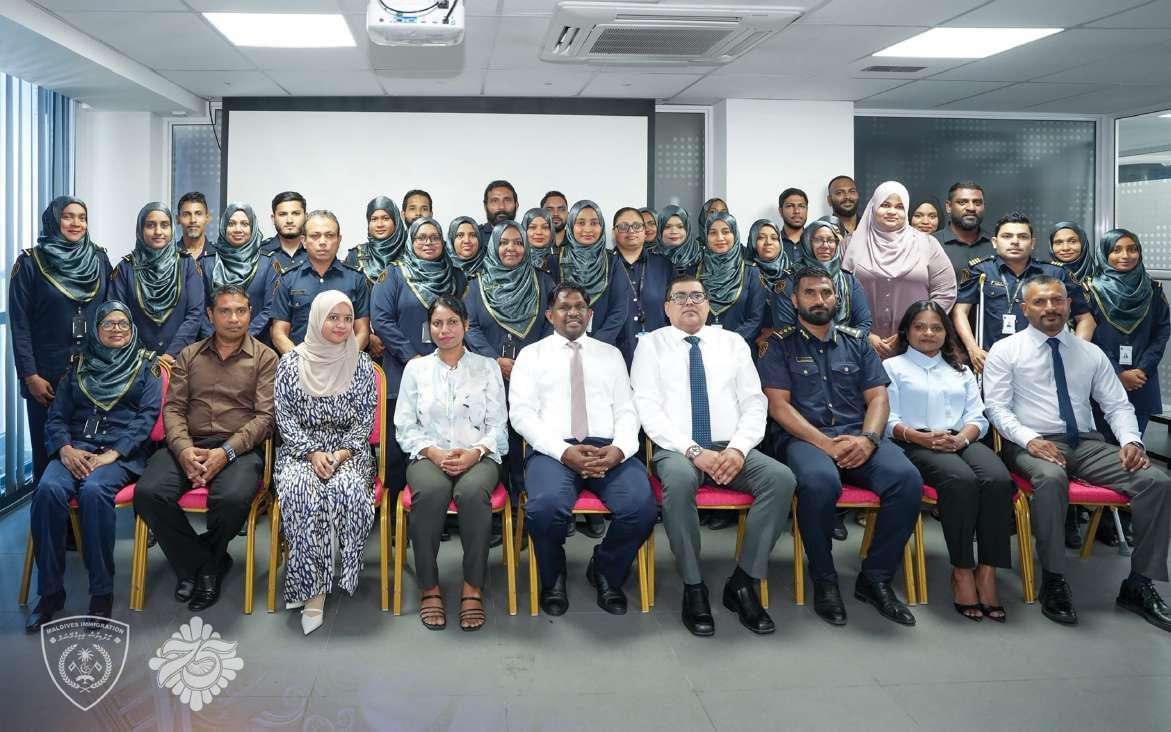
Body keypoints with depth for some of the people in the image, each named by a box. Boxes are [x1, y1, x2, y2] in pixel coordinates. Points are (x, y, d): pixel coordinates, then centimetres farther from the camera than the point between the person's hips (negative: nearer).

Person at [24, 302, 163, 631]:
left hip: (123, 452, -3)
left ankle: (102, 592, -25)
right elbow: (56, 416, 13)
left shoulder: (146, 366, 12)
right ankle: (50, 591, -21)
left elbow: (147, 416, 0)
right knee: (48, 488, -30)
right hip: (76, 449, 3)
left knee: (93, 490, -35)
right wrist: (65, 448, -9)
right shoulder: (79, 366, 20)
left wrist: (112, 454, -14)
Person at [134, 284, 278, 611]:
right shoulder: (189, 356, 18)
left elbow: (265, 415, -2)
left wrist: (226, 452, -16)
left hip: (240, 447, -3)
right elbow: (174, 408, 10)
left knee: (232, 498, -34)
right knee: (147, 493, -26)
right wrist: (184, 449, -12)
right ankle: (203, 564, -5)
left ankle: (200, 562, 1)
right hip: (189, 445, 3)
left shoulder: (265, 358, 8)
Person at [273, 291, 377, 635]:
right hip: (300, 450, 0)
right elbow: (285, 418, 1)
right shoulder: (291, 362, 5)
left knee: (349, 489, -34)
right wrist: (313, 453, -13)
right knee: (299, 491, -34)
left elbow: (366, 419, 5)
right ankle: (311, 589, -27)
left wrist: (343, 453, -12)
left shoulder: (361, 364, 7)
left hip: (349, 451, 0)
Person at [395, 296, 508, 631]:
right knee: (430, 491, -36)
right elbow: (405, 426, 9)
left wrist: (475, 452, -11)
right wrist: (434, 452, -9)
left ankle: (473, 587, -26)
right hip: (428, 456, 0)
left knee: (472, 491, -37)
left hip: (478, 456, 0)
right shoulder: (416, 368, 15)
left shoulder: (487, 367, 14)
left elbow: (498, 424, 8)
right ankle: (428, 587, -23)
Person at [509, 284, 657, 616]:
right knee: (546, 507, -35)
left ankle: (607, 572, 4)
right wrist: (564, 451, -14)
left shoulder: (611, 354, 20)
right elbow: (521, 413, 1)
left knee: (641, 506, -28)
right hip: (552, 450, -2)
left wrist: (619, 449, -11)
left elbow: (626, 410, 12)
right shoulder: (531, 355, 13)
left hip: (608, 449, 2)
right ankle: (553, 577, 0)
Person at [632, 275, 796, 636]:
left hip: (732, 448, 3)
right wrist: (693, 450, -16)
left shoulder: (733, 342, 15)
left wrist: (738, 448, -11)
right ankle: (693, 589, -21)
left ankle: (743, 584, -14)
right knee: (679, 479, -38)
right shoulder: (651, 344, 7)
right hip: (677, 449, -3)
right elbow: (647, 407, -4)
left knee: (781, 478, -25)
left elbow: (754, 402, 8)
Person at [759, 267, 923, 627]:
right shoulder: (781, 345, 10)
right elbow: (778, 404, -1)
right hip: (805, 438, -3)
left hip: (858, 437, 3)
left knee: (907, 479, -27)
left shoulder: (856, 342, 20)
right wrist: (825, 443, -14)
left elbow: (878, 397, 12)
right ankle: (824, 580, -15)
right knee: (820, 482, -38)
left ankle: (875, 577, -9)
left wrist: (868, 439, -10)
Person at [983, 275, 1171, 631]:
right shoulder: (1005, 351, 5)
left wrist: (1131, 441, -7)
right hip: (1033, 444, -4)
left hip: (1088, 444, 5)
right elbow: (997, 407, -3)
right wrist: (1030, 439, -20)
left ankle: (1139, 585, -8)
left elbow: (1118, 405, 14)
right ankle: (1053, 582, -25)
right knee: (1051, 477, -40)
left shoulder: (1091, 354, 17)